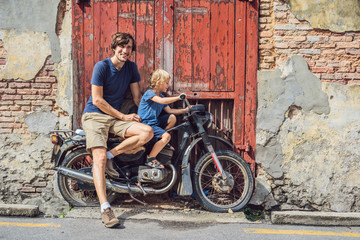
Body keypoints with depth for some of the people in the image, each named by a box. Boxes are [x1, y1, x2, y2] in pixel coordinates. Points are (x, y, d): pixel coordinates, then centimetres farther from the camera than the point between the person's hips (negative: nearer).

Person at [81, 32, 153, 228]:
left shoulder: (131, 67, 8)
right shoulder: (102, 66, -8)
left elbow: (137, 97, 14)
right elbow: (97, 100, -11)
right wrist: (124, 116, -10)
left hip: (116, 117, 5)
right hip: (95, 116, -5)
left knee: (147, 132, -21)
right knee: (100, 157, -22)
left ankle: (109, 156, -10)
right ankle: (105, 208, -21)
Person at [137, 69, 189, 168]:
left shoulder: (161, 96, 14)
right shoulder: (149, 93, -14)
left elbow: (169, 110, 12)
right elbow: (161, 101, -32)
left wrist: (185, 110, 4)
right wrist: (178, 98, -31)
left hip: (155, 122, 9)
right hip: (145, 124, -9)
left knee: (172, 118, 1)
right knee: (166, 136, -23)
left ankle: (161, 142, 13)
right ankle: (150, 159, -15)